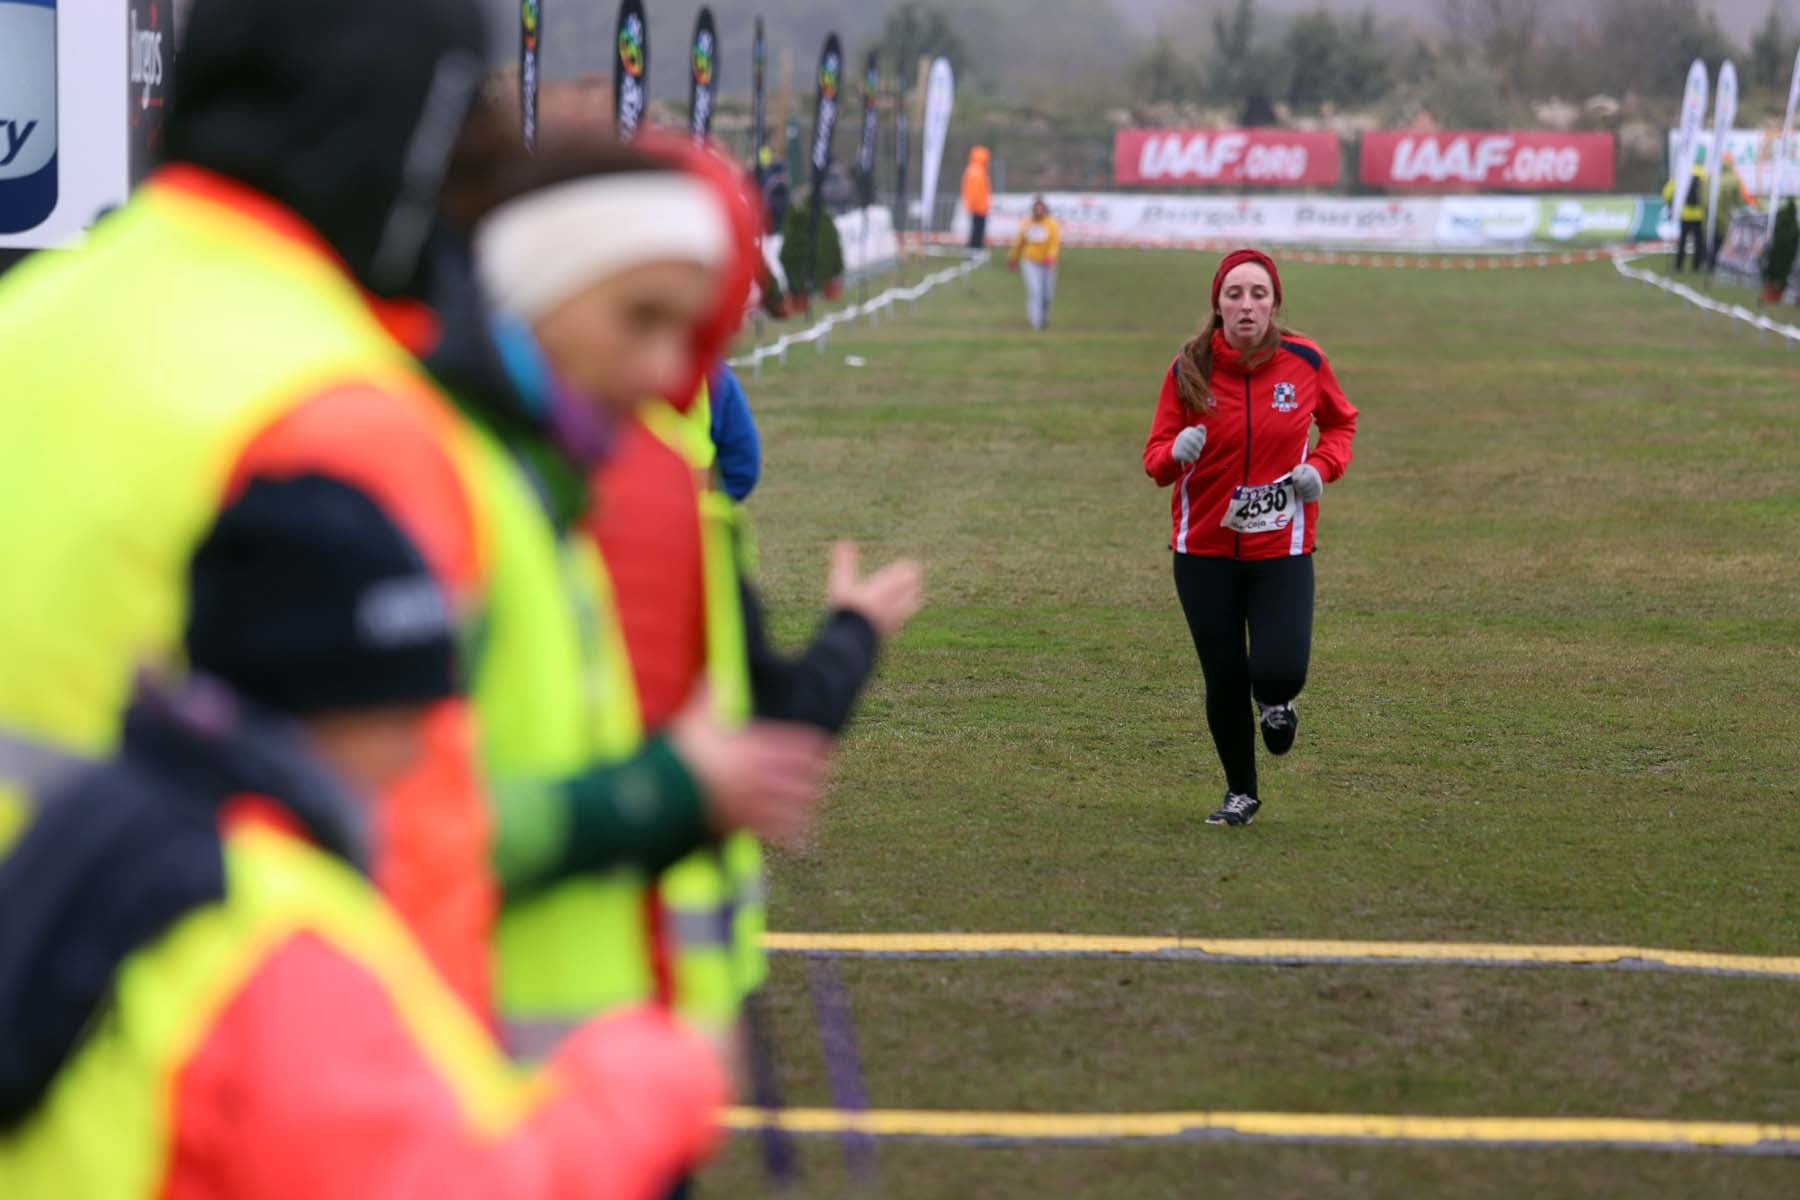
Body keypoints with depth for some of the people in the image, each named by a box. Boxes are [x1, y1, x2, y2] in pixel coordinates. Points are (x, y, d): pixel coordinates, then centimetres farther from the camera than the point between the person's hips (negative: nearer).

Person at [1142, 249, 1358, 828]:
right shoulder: (1189, 369, -7)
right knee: (1224, 678, 5)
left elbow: (1341, 421, 14)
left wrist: (1323, 467, -6)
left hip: (1282, 549, -1)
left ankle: (1276, 703, 23)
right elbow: (1155, 456, -2)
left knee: (1278, 672, -17)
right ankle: (1241, 792, 29)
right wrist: (1177, 453, -26)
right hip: (1205, 549, 1)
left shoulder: (1305, 361, -5)